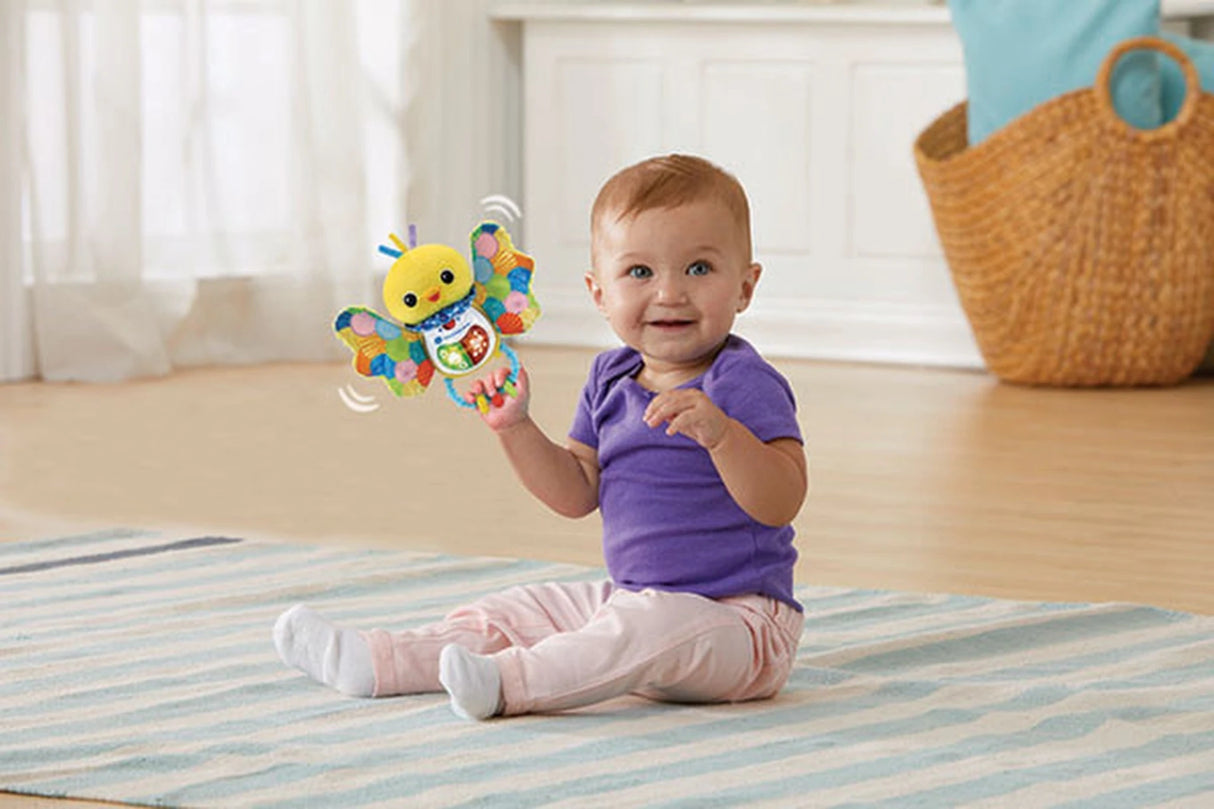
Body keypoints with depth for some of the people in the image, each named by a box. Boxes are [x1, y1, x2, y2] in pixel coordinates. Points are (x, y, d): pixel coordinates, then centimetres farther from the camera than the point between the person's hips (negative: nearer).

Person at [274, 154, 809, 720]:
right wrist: (515, 426, -1)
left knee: (644, 627, -37)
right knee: (511, 613, 10)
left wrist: (721, 433, -41)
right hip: (633, 601, 9)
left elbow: (780, 503, -25)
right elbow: (576, 493, 13)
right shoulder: (611, 379, 9)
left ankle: (509, 681, -48)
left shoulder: (744, 383, -15)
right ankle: (373, 662, 7)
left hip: (735, 620, -9)